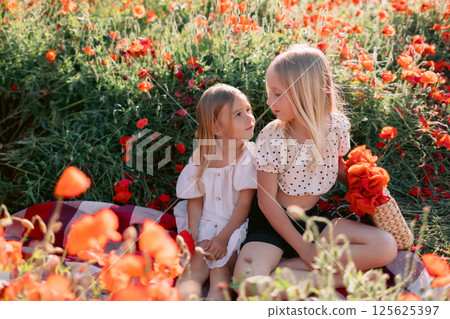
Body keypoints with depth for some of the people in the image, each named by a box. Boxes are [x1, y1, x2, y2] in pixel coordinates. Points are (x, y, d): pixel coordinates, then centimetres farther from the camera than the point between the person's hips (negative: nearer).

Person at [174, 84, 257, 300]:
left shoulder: (250, 155, -8)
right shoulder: (201, 157, 0)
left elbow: (244, 203, -9)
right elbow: (195, 201, 1)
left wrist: (224, 237, -14)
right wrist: (194, 238, -11)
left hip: (236, 226, -2)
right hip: (205, 224, 2)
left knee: (220, 267, -22)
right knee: (195, 266, -18)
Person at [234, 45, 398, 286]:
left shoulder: (337, 125, -8)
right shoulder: (272, 138, -17)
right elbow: (267, 201, -12)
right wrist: (302, 246, -11)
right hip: (274, 221, -4)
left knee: (386, 246, -15)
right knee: (247, 279, -32)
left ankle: (286, 267, -15)